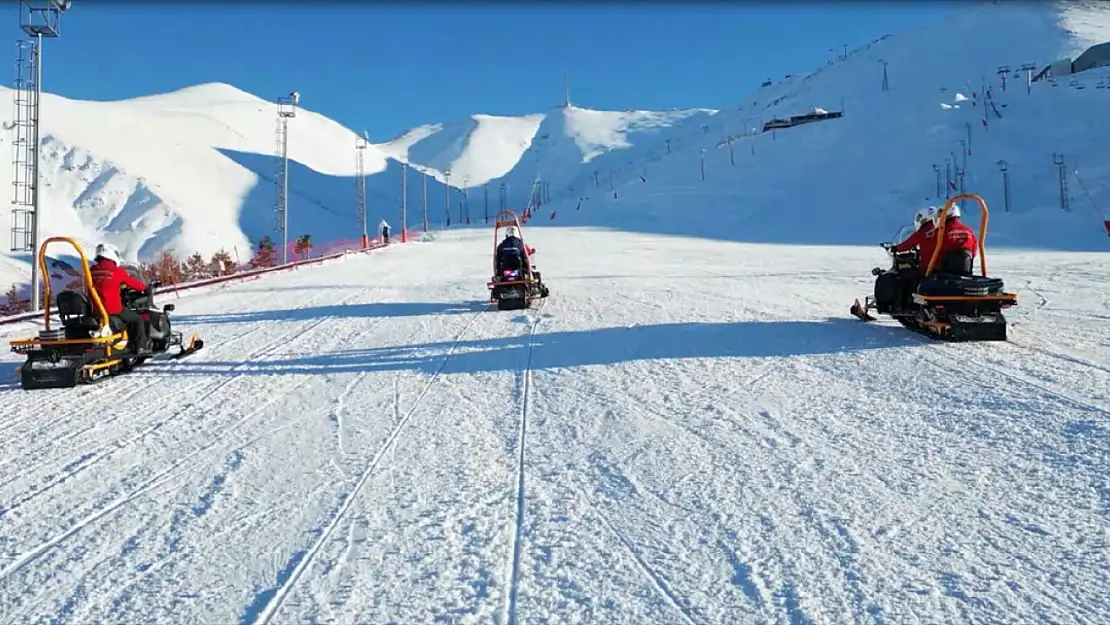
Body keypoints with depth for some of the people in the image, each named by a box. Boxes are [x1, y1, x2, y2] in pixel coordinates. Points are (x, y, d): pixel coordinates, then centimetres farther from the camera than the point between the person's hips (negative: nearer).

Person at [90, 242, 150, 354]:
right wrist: (144, 287, 23)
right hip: (113, 310, -6)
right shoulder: (117, 271, -9)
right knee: (137, 320, 13)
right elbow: (133, 282, 2)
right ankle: (140, 346, 10)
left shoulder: (91, 271, 6)